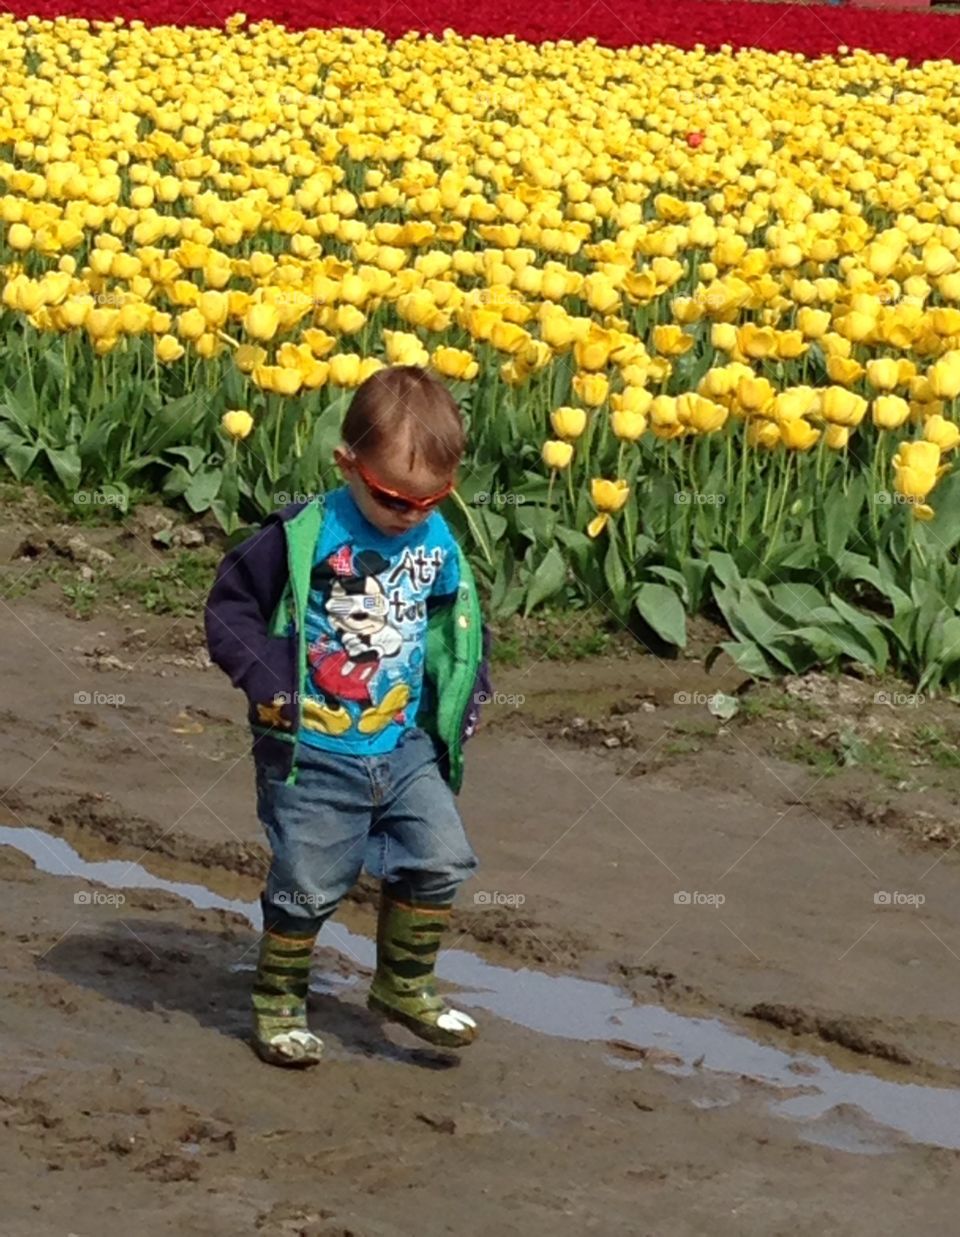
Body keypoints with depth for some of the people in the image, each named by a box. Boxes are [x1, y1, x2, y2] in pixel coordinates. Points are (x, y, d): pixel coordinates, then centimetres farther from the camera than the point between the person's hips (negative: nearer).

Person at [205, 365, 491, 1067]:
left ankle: (403, 986, 18)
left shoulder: (437, 544, 1)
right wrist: (268, 682, -19)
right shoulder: (305, 537, -16)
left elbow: (462, 625, 18)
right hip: (313, 754, -4)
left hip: (405, 747, 5)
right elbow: (230, 607, -9)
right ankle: (279, 1003, 24)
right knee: (308, 887, 2)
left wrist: (469, 693, 6)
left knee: (442, 860, -3)